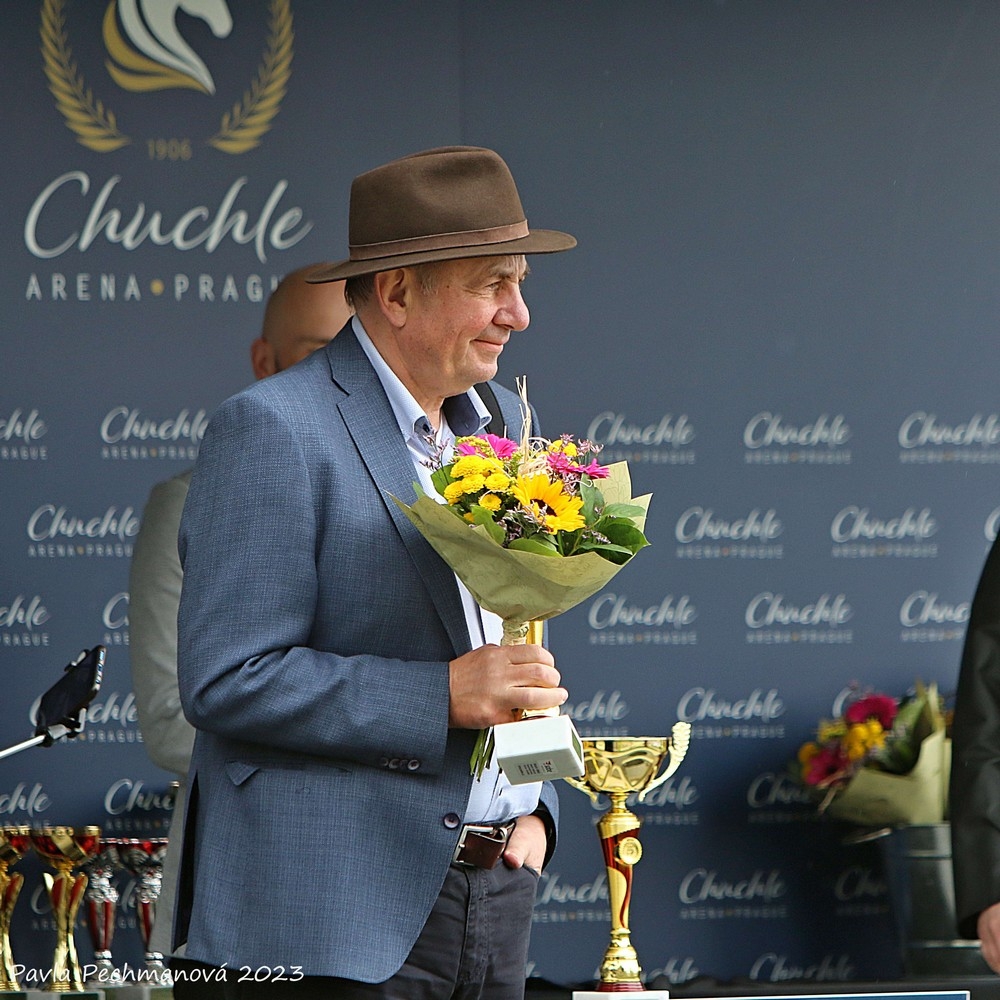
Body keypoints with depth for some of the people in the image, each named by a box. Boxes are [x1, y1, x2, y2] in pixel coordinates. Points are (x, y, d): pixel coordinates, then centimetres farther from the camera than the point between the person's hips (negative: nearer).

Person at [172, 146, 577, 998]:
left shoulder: (504, 423, 15)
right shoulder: (273, 430, -9)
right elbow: (226, 679, -16)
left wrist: (534, 808, 9)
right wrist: (443, 697, -18)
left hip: (497, 896, 7)